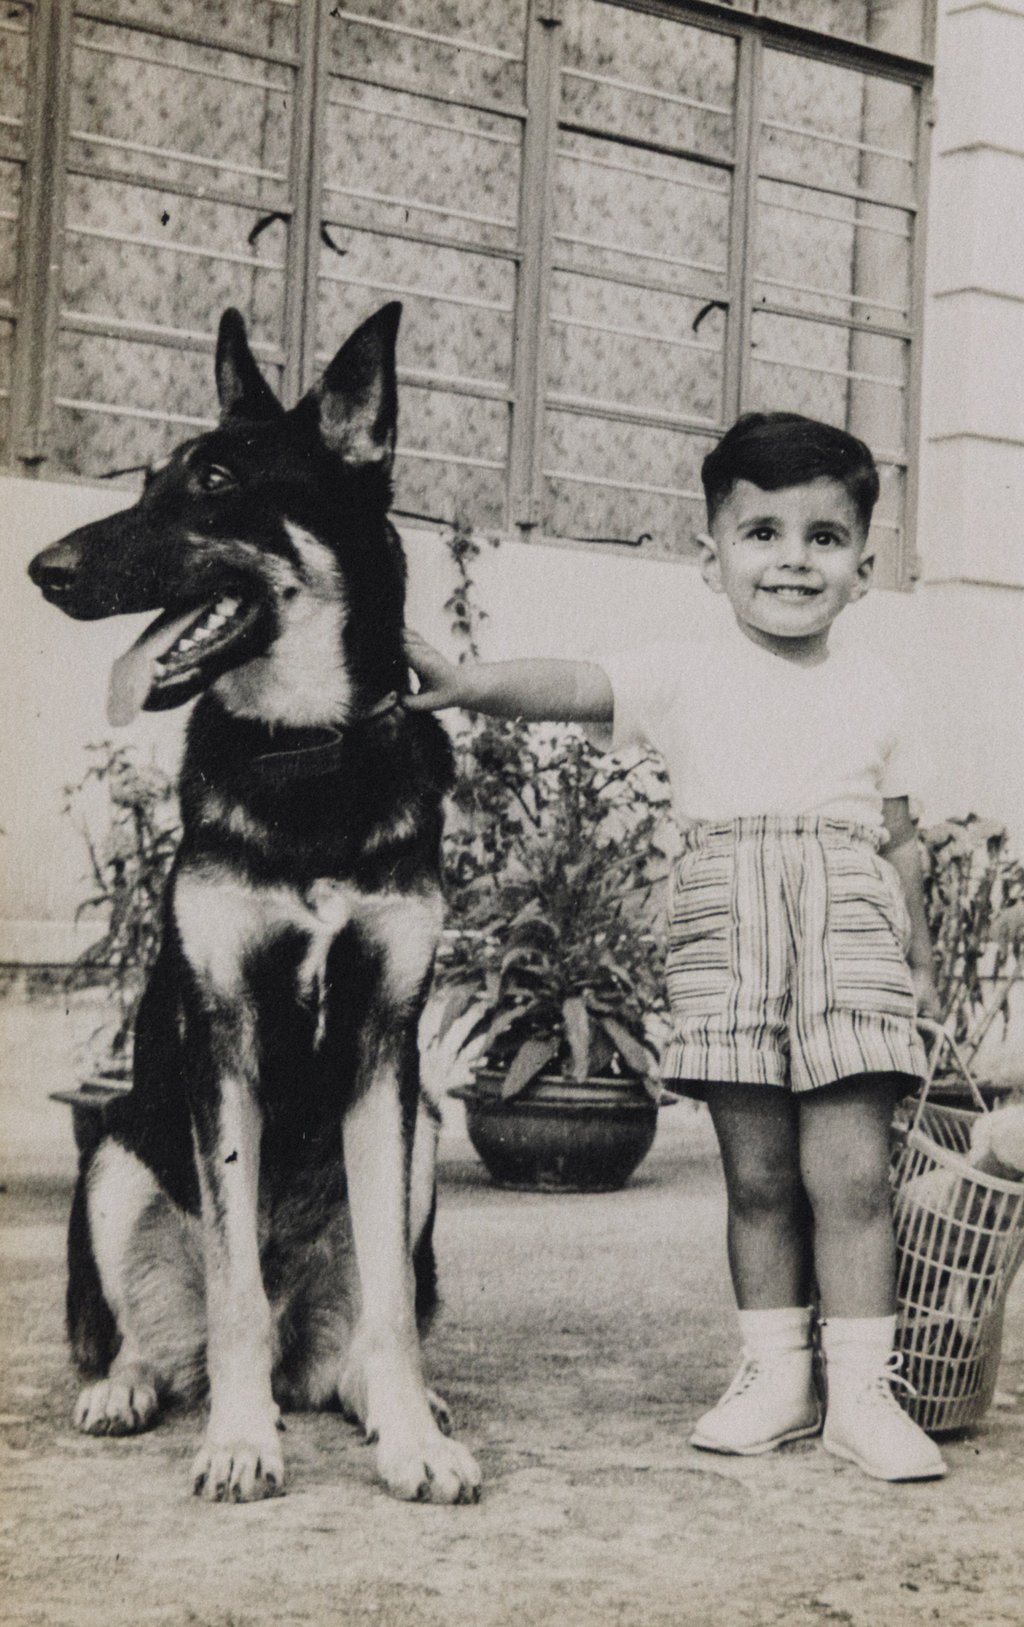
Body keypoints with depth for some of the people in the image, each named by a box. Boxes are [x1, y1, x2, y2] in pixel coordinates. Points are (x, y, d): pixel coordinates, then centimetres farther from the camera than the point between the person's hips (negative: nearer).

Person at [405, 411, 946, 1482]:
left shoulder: (874, 692, 12)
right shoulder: (685, 677, 3)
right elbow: (572, 688, -15)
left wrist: (917, 957, 21)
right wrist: (469, 682, -33)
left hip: (849, 940, 1)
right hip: (726, 941, 0)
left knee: (849, 1172, -6)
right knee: (757, 1175, 6)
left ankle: (862, 1392, 1)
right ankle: (776, 1375, 18)